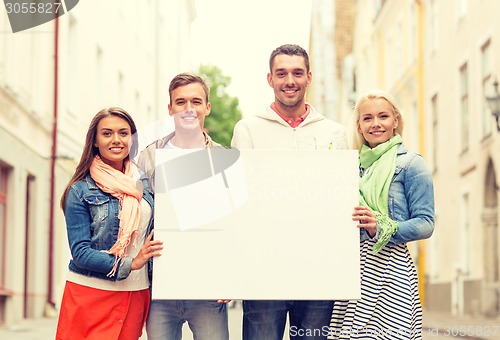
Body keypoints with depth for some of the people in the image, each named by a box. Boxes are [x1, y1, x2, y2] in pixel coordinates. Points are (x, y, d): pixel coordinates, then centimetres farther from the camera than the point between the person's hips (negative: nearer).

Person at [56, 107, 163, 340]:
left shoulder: (144, 184, 10)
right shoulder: (80, 190, -4)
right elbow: (80, 251, -11)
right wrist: (129, 264, -21)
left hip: (135, 296, 4)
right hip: (91, 295, -4)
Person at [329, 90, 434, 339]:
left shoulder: (409, 163, 0)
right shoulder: (354, 165, 16)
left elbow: (426, 223, -8)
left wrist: (381, 227, -20)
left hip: (388, 267, -5)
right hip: (352, 268, 5)